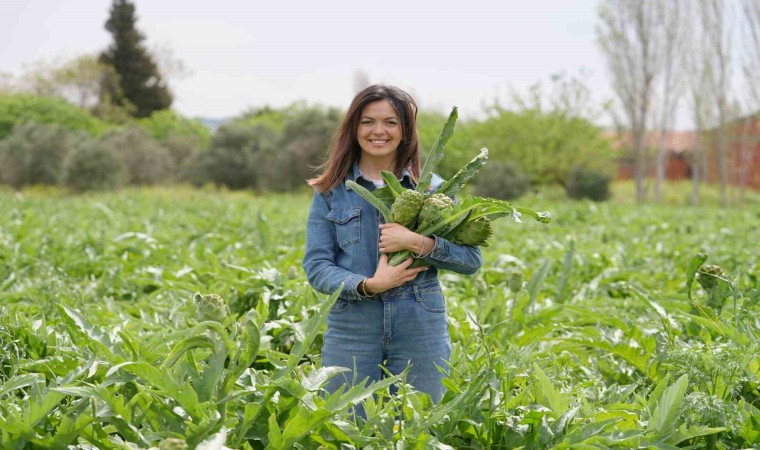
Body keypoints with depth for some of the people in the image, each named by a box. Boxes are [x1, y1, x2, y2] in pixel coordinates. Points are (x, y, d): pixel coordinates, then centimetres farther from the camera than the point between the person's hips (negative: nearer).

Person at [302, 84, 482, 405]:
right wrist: (368, 285, -16)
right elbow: (315, 266, 0)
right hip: (352, 331, 0)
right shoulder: (331, 191, 5)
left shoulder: (431, 188, 6)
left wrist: (417, 242, -14)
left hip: (421, 332, 1)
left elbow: (472, 259, 2)